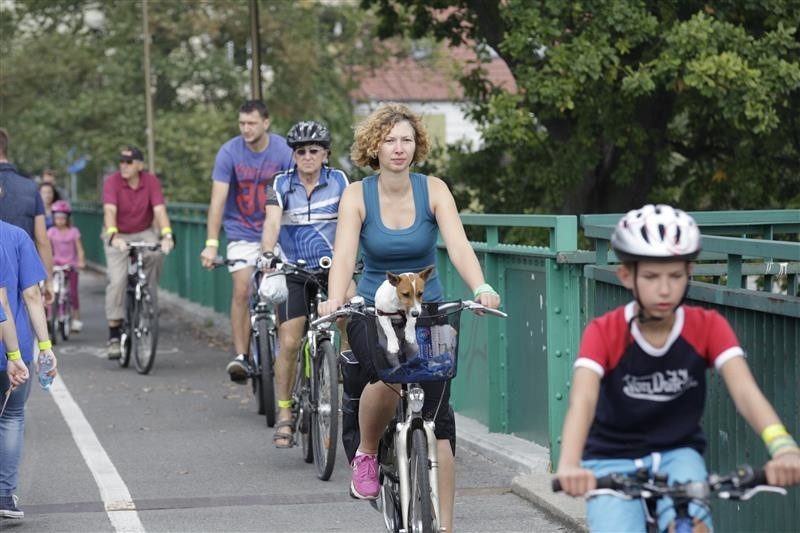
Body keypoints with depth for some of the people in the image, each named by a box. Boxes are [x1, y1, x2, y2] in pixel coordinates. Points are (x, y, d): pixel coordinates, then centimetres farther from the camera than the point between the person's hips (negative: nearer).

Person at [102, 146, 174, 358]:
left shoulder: (151, 181, -12)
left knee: (156, 254, -31)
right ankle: (114, 334, -11)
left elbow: (160, 210, -22)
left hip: (143, 233, 1)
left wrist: (166, 235, -39)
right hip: (118, 236, -1)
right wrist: (113, 235, -47)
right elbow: (109, 211, -29)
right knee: (117, 280, -18)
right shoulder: (113, 182, -16)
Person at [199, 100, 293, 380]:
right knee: (242, 291, -13)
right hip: (242, 233, 0)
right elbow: (218, 200, -14)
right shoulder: (229, 152, -11)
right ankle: (240, 356, -11)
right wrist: (211, 244, -21)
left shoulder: (284, 152, -12)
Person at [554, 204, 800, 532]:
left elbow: (745, 391, -27)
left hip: (677, 455, 1)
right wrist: (569, 465, -54)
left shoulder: (707, 327, -13)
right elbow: (582, 400, -33)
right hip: (613, 459, 0)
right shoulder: (604, 333, -17)